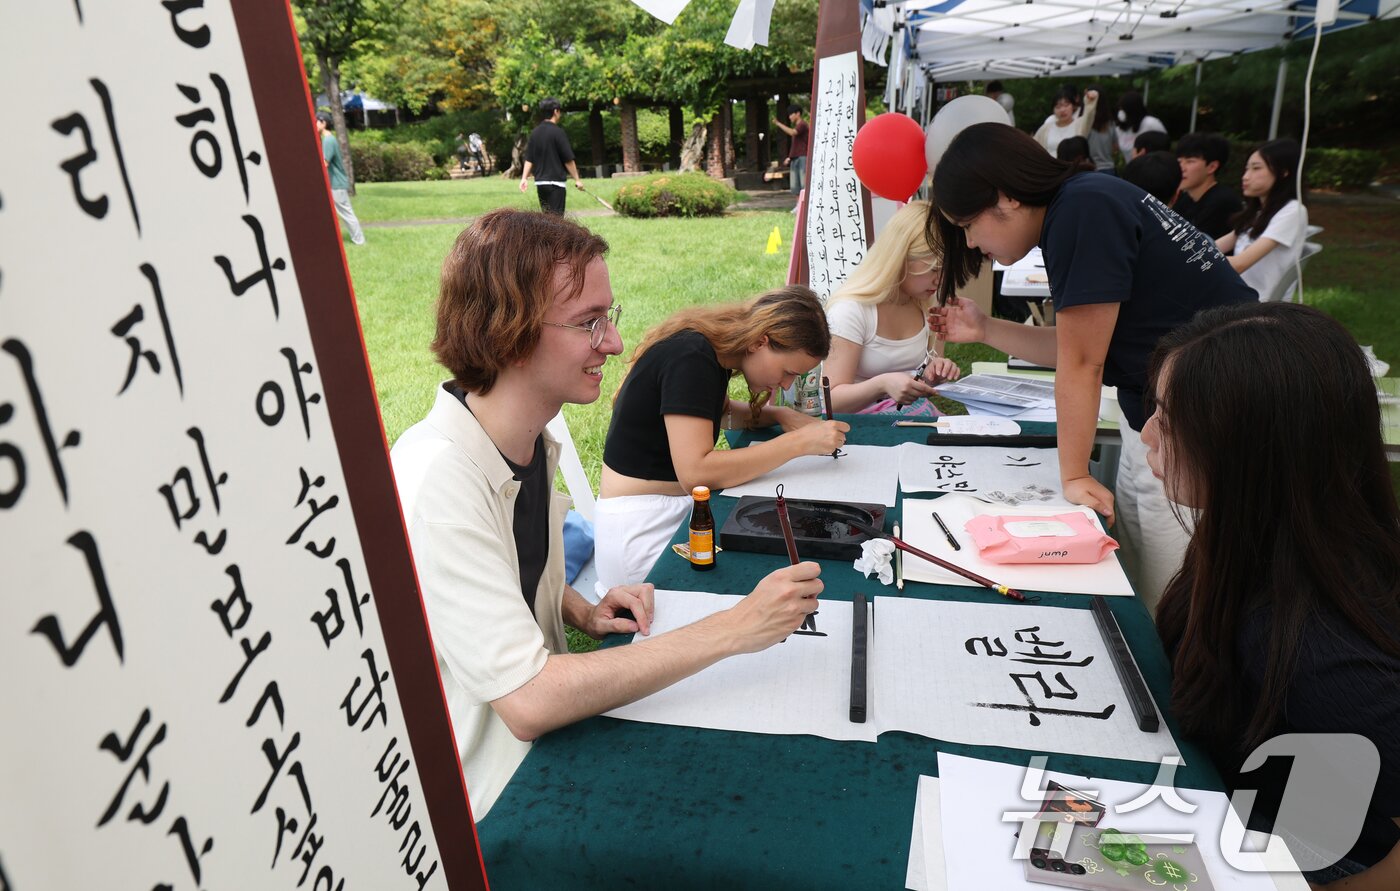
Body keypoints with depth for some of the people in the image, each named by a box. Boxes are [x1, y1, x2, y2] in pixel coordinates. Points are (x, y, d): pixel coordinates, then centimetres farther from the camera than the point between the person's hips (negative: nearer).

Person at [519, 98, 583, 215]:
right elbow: (568, 160, -10)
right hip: (555, 183, -7)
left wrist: (524, 178, 7)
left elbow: (529, 159, 6)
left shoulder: (534, 132, 8)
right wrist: (577, 179, -2)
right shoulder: (558, 132, -11)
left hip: (539, 182, 7)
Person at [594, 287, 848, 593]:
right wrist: (799, 442, -26)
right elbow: (696, 473, -30)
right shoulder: (690, 358, -21)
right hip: (639, 529, -9)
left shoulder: (711, 350, 5)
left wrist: (779, 415, 6)